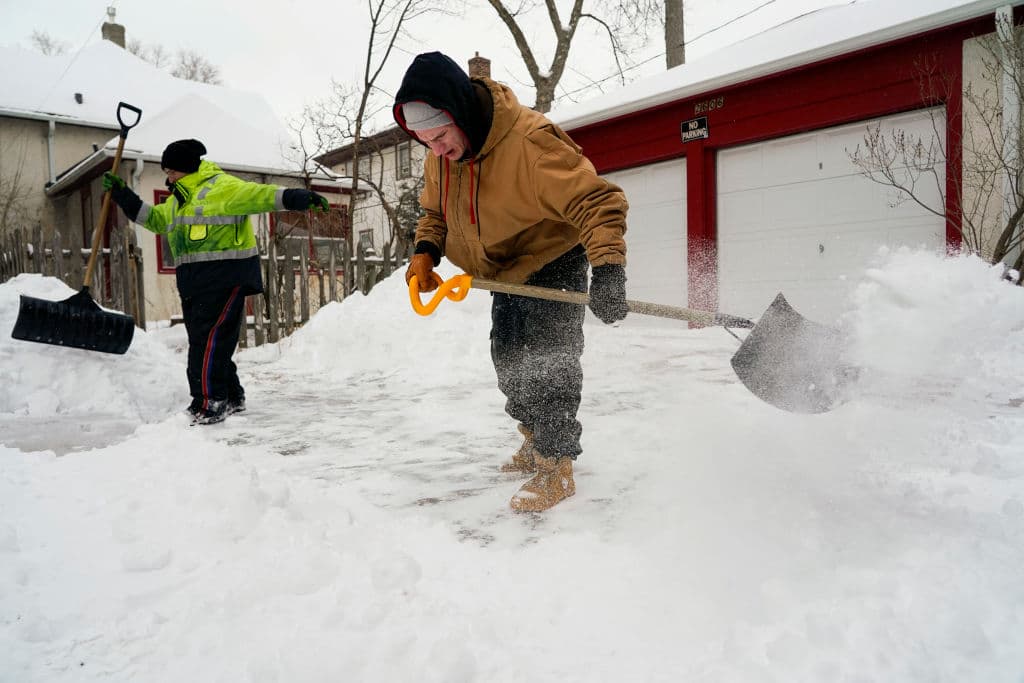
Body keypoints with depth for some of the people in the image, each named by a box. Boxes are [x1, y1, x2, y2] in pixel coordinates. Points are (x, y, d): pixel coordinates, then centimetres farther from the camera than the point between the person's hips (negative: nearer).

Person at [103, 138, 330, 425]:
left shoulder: (221, 186, -6)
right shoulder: (176, 200, 23)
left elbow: (259, 194, -17)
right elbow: (152, 218, 35)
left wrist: (297, 198, -30)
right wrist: (121, 194, 29)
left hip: (224, 276, -10)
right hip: (193, 280, 10)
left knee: (209, 338, -15)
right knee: (203, 340, 12)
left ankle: (209, 404, -11)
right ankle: (232, 398, 22)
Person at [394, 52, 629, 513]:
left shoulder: (530, 143, -35)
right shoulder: (440, 155, -10)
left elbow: (596, 201, -36)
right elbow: (435, 211, 6)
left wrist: (607, 268, -48)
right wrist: (425, 252, -13)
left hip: (553, 262, -8)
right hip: (506, 271, 8)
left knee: (548, 361, -11)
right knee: (508, 356, 16)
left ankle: (556, 466, 2)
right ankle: (536, 440, 35)